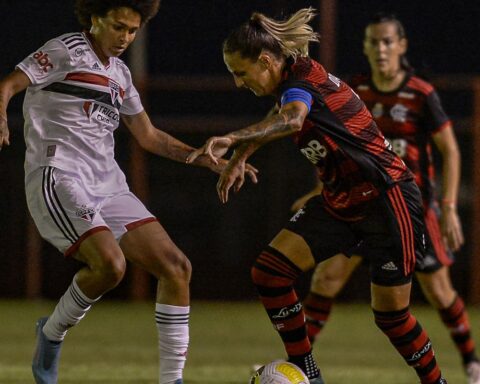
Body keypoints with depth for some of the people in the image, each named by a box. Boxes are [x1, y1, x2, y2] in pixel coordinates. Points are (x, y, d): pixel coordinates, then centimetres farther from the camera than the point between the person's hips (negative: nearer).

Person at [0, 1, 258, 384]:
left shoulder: (119, 73, 20)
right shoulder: (67, 51, -1)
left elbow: (150, 137, 29)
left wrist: (209, 160, 23)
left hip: (108, 187, 8)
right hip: (58, 178, -8)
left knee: (177, 266, -3)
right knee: (110, 263, -29)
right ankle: (52, 333, -2)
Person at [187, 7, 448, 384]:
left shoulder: (300, 83, -22)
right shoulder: (297, 80, 5)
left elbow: (291, 119, -47)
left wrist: (232, 139, -60)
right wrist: (239, 158, 28)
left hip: (388, 201, -9)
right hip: (339, 202, 9)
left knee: (391, 315, -3)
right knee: (269, 271, -7)